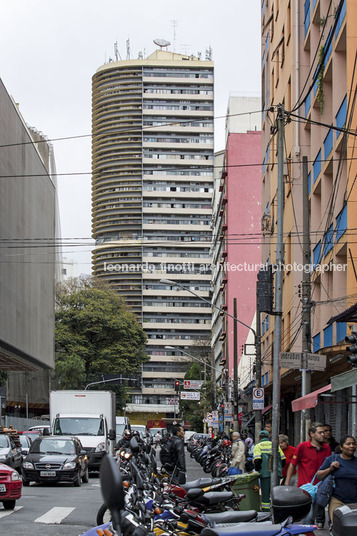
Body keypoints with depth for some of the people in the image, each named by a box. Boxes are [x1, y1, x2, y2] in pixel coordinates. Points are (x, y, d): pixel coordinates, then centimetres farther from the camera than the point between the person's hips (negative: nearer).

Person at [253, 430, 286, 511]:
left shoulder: (258, 446, 2)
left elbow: (257, 460, -12)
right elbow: (283, 460, 10)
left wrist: (257, 469, 5)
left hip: (265, 474, -3)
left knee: (265, 495, 1)